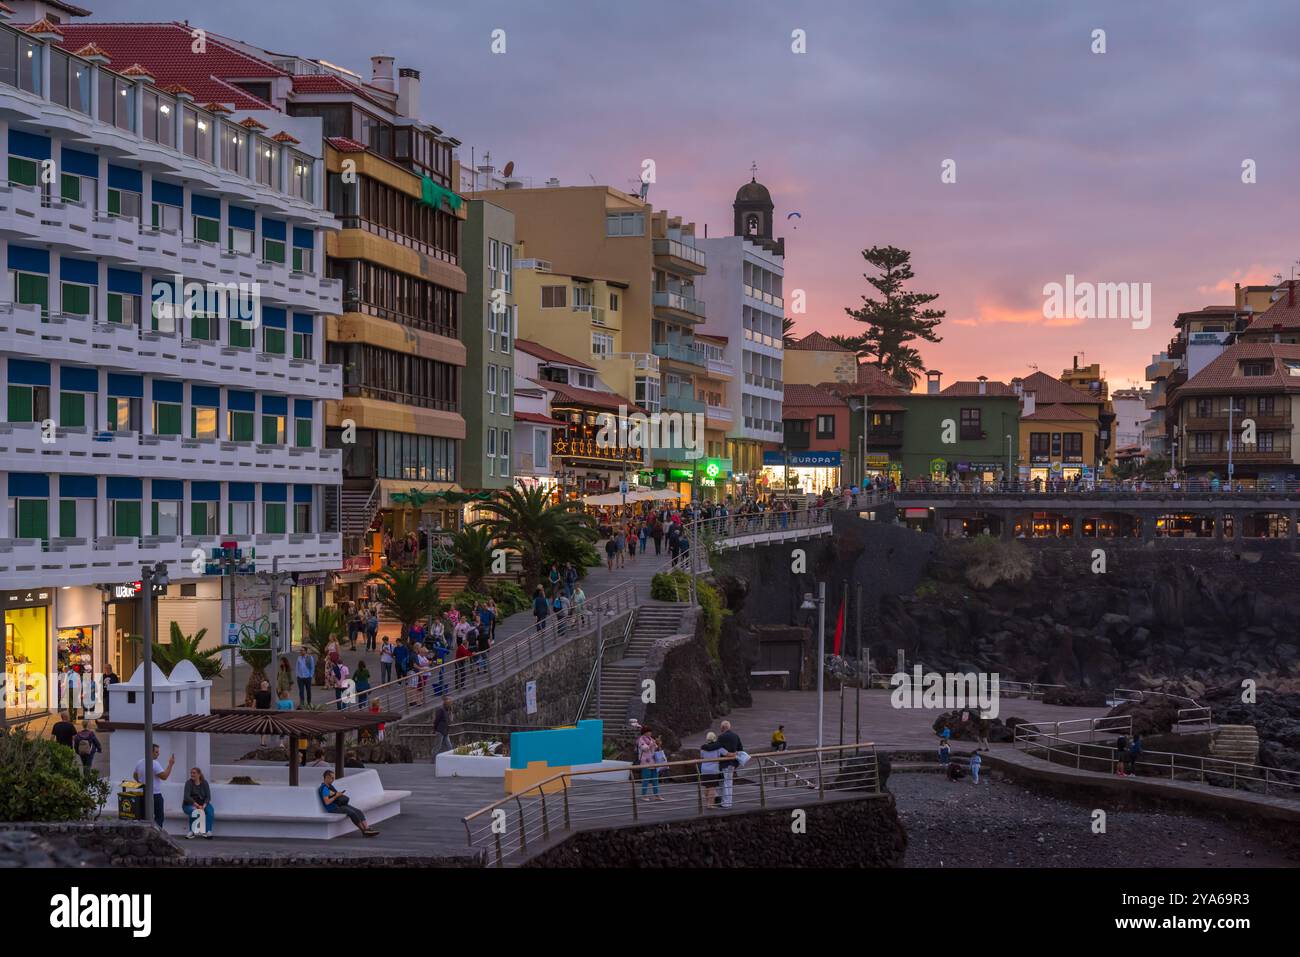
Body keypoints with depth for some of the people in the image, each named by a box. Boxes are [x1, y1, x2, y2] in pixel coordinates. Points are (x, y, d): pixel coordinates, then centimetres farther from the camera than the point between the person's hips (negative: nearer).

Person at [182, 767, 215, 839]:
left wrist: (204, 805, -22)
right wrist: (196, 805, -27)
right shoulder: (189, 783, -6)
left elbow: (208, 796, -2)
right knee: (193, 811, -36)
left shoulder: (204, 783, 3)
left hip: (202, 804, 3)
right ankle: (191, 832, -25)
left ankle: (208, 831, -31)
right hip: (189, 804, -3)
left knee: (210, 810, -27)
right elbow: (187, 797, -16)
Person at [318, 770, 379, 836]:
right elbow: (327, 802, -23)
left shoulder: (330, 786, 16)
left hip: (340, 804, 10)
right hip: (333, 808, -10)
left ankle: (367, 828, -19)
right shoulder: (324, 788, -14)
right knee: (352, 813, -25)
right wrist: (336, 796, -15)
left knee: (358, 811, -8)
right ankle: (364, 830, -17)